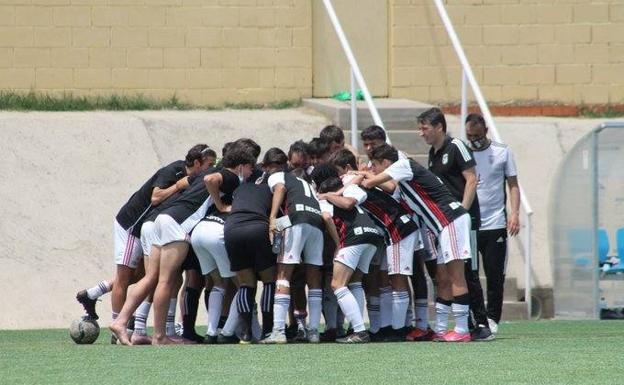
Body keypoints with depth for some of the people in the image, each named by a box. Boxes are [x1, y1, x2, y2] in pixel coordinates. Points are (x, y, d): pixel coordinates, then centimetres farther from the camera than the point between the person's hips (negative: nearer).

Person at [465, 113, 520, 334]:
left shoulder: (502, 152, 6)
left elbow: (513, 185, 7)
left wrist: (514, 213, -6)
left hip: (495, 225, -1)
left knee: (495, 276, -1)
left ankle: (492, 319, 5)